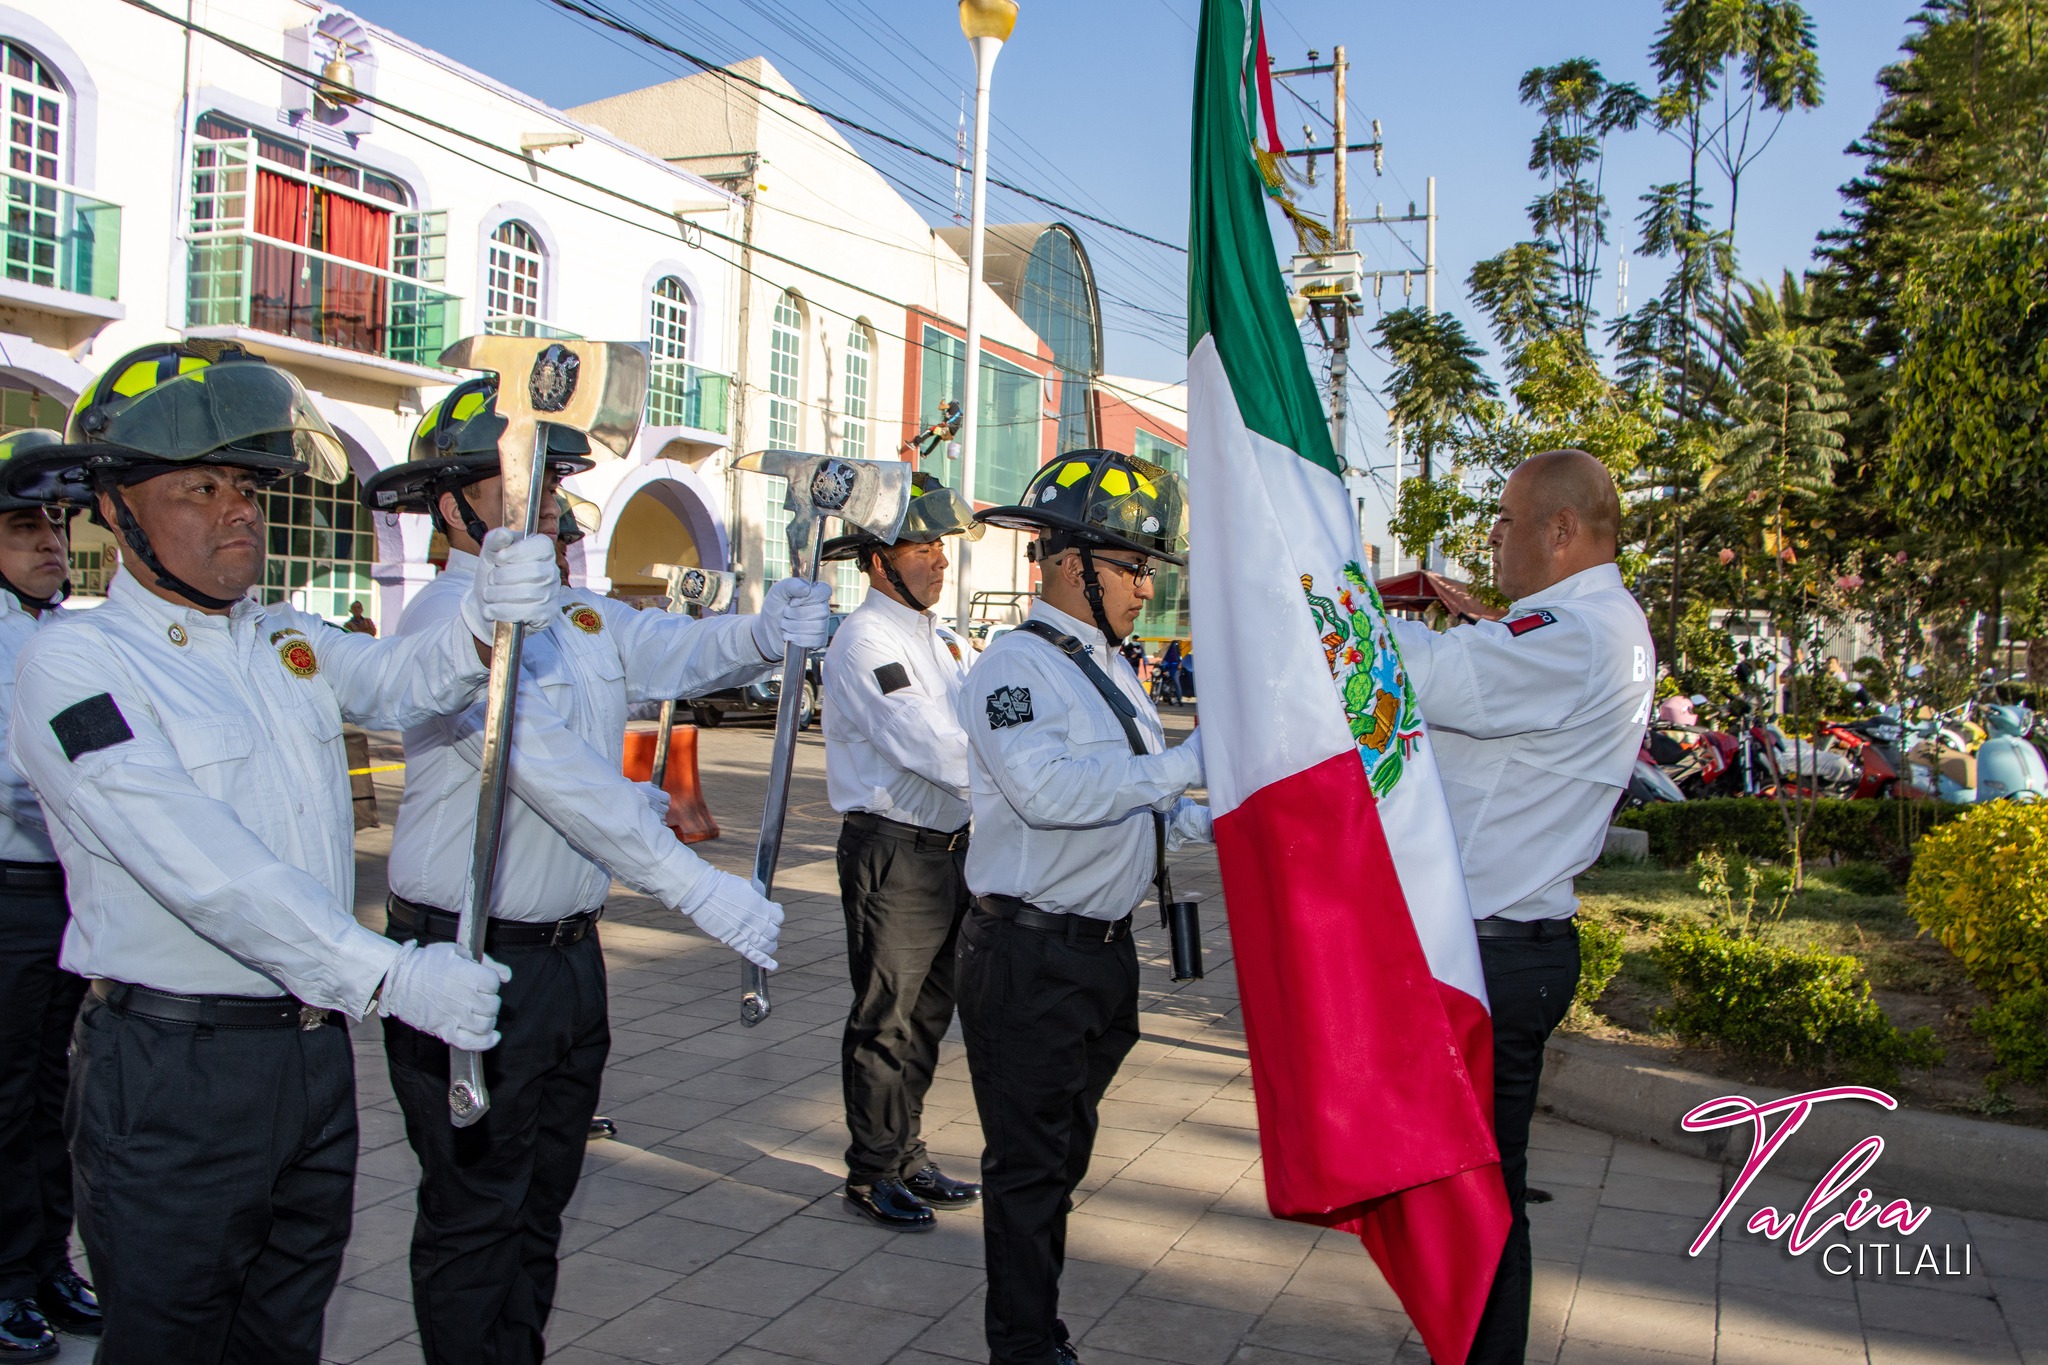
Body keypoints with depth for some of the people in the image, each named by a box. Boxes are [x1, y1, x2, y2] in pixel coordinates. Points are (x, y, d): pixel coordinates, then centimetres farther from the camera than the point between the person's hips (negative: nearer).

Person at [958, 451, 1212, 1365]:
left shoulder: (1112, 669, 15)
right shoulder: (1015, 667, -15)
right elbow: (1048, 788, -32)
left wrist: (1217, 824, 5)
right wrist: (1183, 765, -30)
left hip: (1105, 947, 9)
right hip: (1029, 956, -9)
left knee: (1064, 1150, 21)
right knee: (1029, 1161, 2)